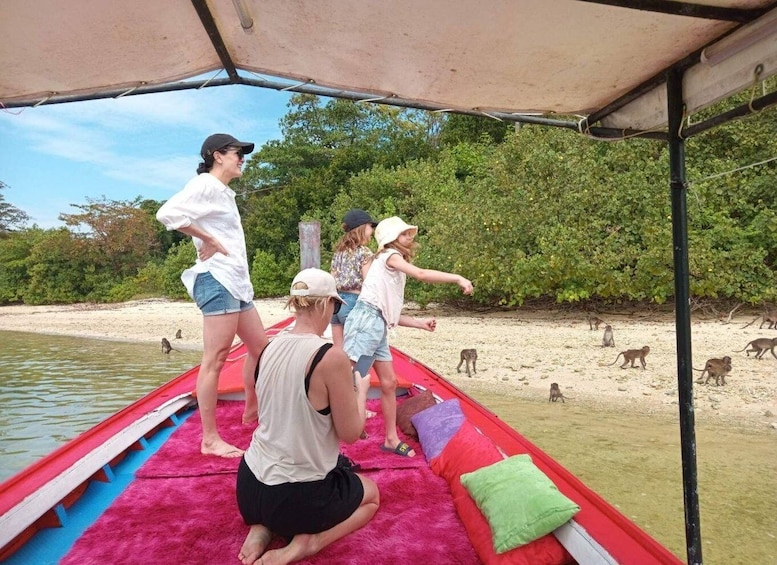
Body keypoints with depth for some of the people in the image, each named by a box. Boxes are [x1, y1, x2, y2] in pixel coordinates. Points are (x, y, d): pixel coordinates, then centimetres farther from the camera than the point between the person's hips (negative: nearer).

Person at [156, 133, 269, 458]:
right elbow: (167, 213, -22)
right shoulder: (206, 185, -7)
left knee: (259, 347, 17)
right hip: (217, 281, -10)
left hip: (236, 282, 10)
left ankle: (251, 411, 34)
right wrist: (209, 241, -15)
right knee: (215, 360, -8)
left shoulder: (223, 193, 23)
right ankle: (210, 440, -1)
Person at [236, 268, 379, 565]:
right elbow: (350, 433, -13)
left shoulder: (271, 347, -2)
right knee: (371, 494, 25)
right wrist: (361, 389, 3)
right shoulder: (331, 357, -23)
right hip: (295, 496, -6)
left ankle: (261, 528, 13)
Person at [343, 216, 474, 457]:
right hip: (366, 322, -9)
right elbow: (421, 274, -20)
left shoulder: (395, 266, 23)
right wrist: (457, 278, -18)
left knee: (389, 382, 12)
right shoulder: (389, 256, -1)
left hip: (378, 326, 9)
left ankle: (391, 439, 23)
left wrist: (420, 323, 17)